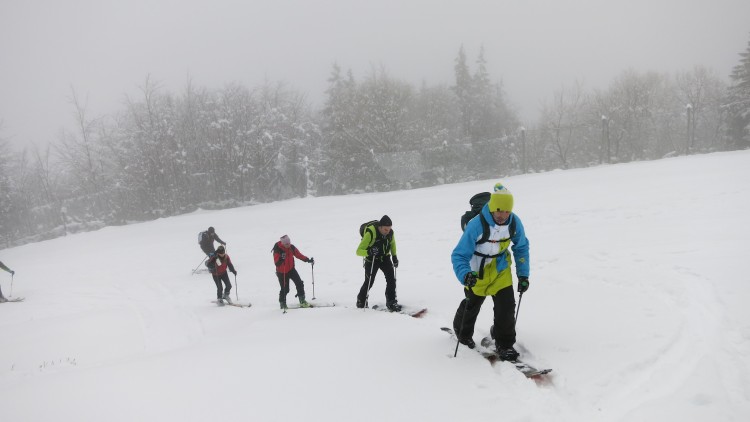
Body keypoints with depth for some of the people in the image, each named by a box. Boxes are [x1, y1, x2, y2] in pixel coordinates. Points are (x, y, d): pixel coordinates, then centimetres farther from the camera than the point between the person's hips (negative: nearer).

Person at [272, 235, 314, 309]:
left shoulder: (291, 247, -8)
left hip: (291, 269, 4)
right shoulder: (277, 250, -22)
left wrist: (308, 260, -5)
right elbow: (276, 263, -26)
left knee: (299, 284, -7)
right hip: (282, 272, -4)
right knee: (285, 289, 1)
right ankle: (282, 303, 26)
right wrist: (281, 259, -46)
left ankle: (302, 301, 7)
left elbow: (299, 255, 3)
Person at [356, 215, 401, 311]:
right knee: (369, 281, 2)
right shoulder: (370, 233, -29)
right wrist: (369, 252, -47)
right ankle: (361, 301, 28)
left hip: (385, 258, 4)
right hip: (371, 260, -4)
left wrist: (394, 256, 6)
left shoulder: (390, 232, -13)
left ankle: (391, 302, -3)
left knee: (391, 279, -13)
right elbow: (359, 251, -29)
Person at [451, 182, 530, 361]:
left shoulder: (514, 223, -20)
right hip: (478, 271, -2)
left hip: (501, 269, 3)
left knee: (506, 305, -10)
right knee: (472, 305, 18)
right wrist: (465, 275, -49)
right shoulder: (476, 225, -35)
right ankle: (462, 332, 49)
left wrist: (523, 274, -4)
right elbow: (459, 255, -30)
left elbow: (521, 248, 0)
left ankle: (504, 344, 10)